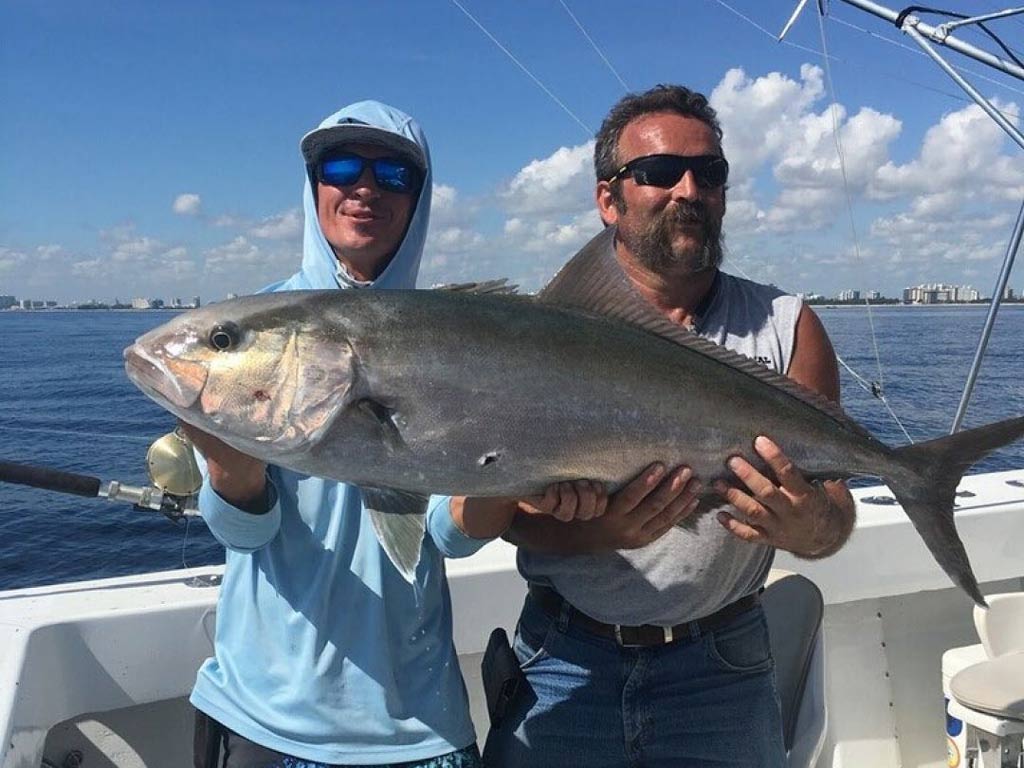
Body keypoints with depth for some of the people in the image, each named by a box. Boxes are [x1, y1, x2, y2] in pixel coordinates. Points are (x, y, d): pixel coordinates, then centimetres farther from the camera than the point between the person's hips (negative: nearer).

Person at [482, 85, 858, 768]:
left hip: (719, 669, 1)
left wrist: (810, 529, -28)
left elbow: (833, 508, -4)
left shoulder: (786, 328, -2)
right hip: (564, 665, 0)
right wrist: (599, 532, -29)